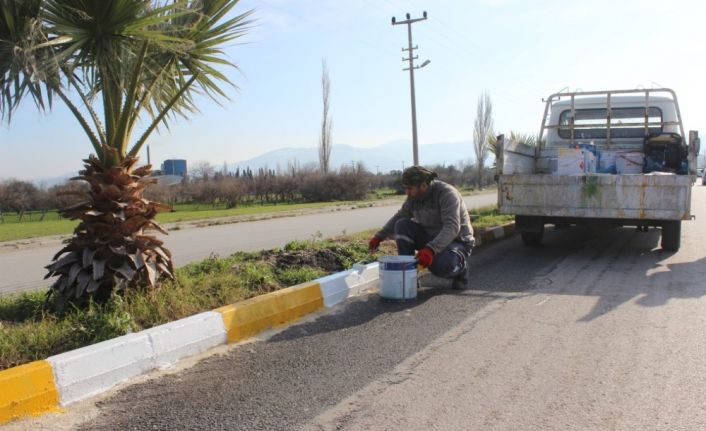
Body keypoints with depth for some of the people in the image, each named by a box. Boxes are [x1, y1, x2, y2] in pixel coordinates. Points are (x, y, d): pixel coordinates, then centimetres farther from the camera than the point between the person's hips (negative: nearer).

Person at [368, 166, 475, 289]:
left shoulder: (447, 194, -24)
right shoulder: (414, 197, -3)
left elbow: (452, 228, -35)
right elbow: (399, 217, 13)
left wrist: (431, 249, -47)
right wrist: (379, 236, 4)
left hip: (457, 242, -6)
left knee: (440, 267, -37)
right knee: (402, 225, -15)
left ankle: (460, 267, 1)